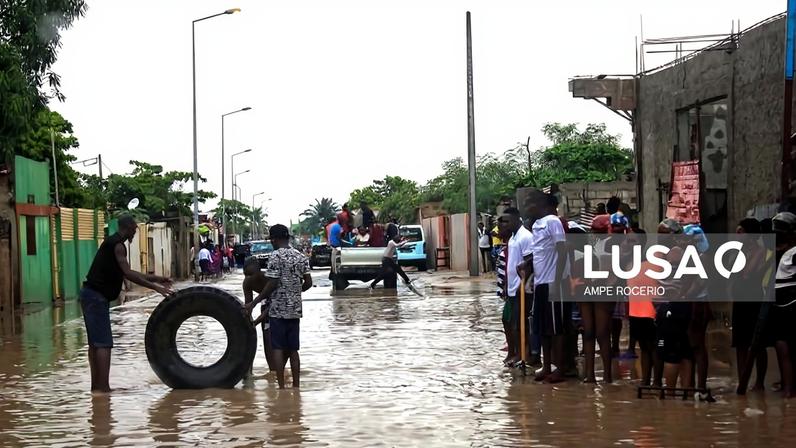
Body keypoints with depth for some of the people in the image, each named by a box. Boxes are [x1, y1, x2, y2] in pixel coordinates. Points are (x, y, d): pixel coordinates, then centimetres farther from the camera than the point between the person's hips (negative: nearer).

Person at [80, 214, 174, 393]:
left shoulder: (113, 243, 18)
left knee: (95, 343, 13)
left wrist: (154, 278, 22)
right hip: (97, 297, -11)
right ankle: (103, 387, -13)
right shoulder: (117, 245, -13)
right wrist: (155, 287, -22)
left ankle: (96, 386, 19)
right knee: (104, 343, -11)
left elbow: (126, 273, 23)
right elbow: (127, 274, -22)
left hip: (91, 296, 11)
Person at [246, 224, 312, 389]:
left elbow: (272, 284, -15)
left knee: (278, 349, -1)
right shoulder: (300, 256, 9)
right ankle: (296, 387, 10)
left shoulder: (275, 256, -10)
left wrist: (253, 303, -10)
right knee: (293, 350, 10)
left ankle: (281, 386, -4)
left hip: (278, 309, -6)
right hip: (295, 309, 6)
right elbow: (308, 283, 7)